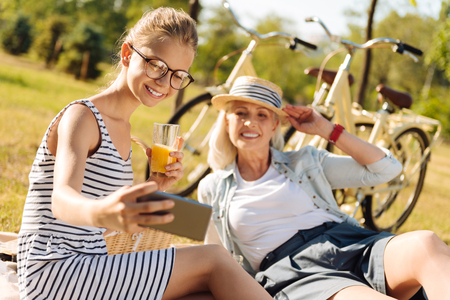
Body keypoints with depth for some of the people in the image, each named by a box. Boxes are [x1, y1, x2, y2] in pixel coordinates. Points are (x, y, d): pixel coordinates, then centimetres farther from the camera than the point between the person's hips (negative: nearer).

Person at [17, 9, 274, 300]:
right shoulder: (80, 116, -11)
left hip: (92, 271, 8)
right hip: (53, 275, -8)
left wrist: (156, 187, -2)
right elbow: (62, 200, -31)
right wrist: (100, 212, -54)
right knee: (212, 259, -16)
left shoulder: (121, 126, 14)